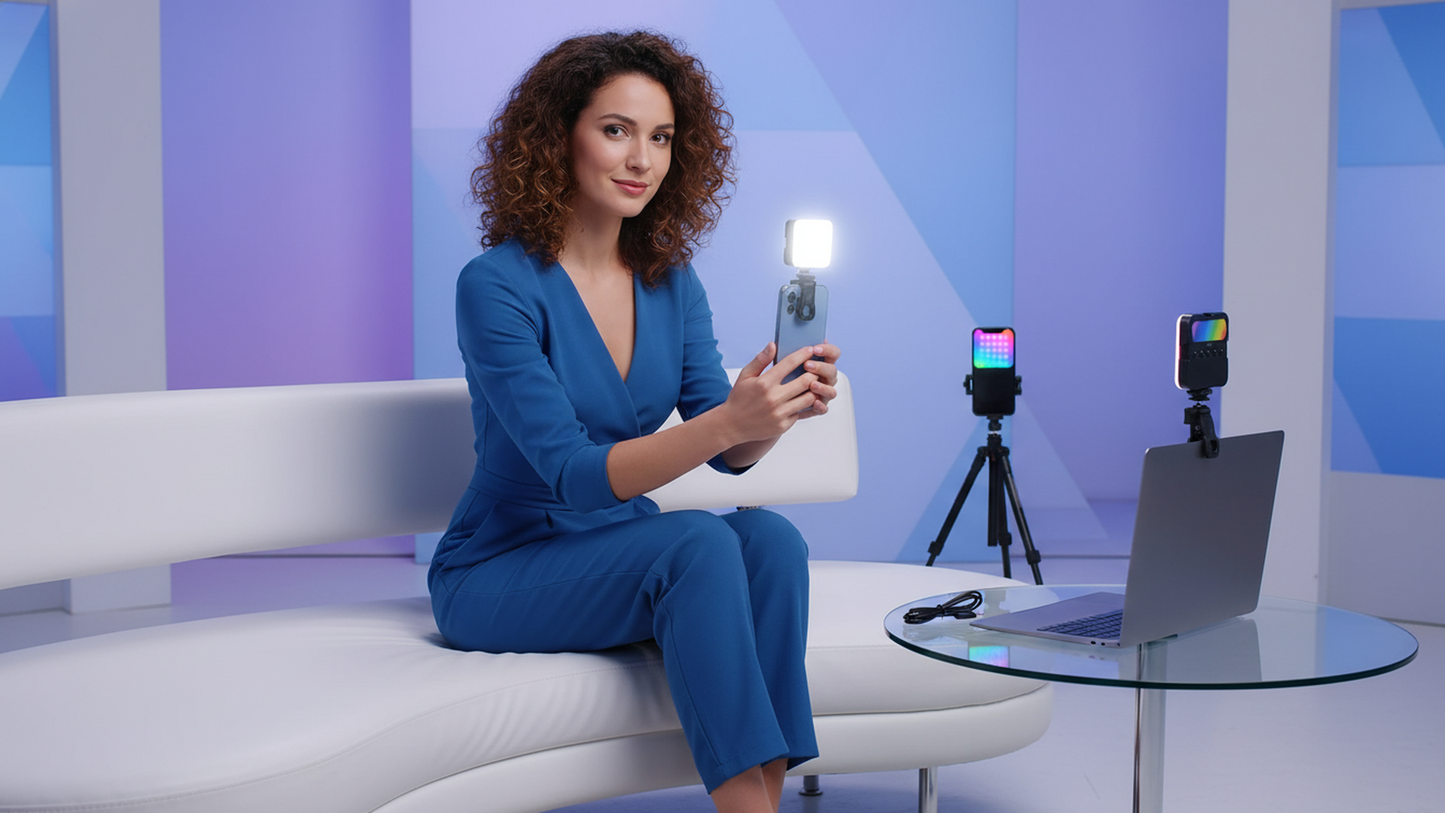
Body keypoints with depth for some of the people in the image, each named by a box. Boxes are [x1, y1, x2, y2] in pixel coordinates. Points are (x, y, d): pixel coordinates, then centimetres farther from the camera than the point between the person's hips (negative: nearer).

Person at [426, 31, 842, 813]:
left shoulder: (670, 280, 3)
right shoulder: (497, 285, -17)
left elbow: (728, 454, -2)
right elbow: (572, 476, -24)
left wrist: (777, 408, -25)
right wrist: (726, 421, -38)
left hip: (623, 557, 6)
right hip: (496, 574, -5)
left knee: (769, 536, -23)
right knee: (698, 543, -30)